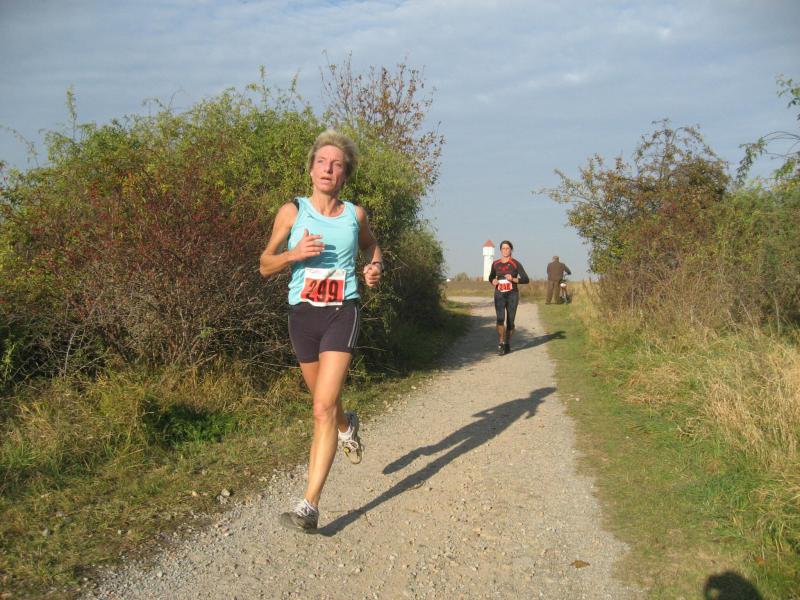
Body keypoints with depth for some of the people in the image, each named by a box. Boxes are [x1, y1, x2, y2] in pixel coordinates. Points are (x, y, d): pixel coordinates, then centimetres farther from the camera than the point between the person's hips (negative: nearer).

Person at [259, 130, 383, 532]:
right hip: (302, 314, 2)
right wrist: (294, 253, -14)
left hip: (341, 313, -2)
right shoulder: (292, 211, 2)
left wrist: (375, 266, 4)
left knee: (323, 408, -15)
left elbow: (371, 245, 26)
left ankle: (309, 506, -14)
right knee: (325, 403, 19)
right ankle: (347, 427, 56)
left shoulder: (354, 215, 5)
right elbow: (265, 266, 5)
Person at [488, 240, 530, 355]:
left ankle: (507, 344, 24)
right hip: (499, 295, 1)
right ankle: (501, 343, -11)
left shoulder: (516, 264, -4)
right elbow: (491, 277, 22)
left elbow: (526, 279, -8)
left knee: (510, 321, 4)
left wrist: (513, 279, -23)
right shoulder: (495, 264, 6)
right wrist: (493, 281, -2)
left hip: (512, 295, -1)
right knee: (500, 319, -18)